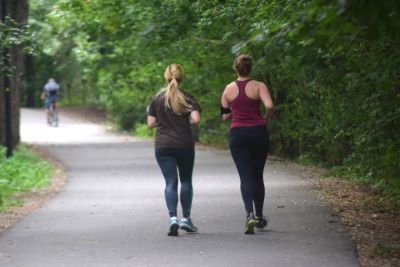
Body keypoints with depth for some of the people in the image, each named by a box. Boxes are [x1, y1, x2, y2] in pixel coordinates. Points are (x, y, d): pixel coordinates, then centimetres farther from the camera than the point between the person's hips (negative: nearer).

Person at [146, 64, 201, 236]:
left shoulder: (157, 99, 1)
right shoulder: (187, 98, -4)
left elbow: (151, 123, 1)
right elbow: (196, 119, -15)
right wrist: (186, 122, 6)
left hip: (163, 146, 1)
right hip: (184, 144, -1)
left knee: (170, 183, 0)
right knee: (186, 181, 16)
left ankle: (173, 218, -18)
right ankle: (186, 219, 17)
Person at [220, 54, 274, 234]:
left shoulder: (229, 89, 3)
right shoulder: (259, 86, -4)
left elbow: (224, 115, 8)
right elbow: (269, 105, -19)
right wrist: (266, 118, 0)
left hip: (237, 135, 0)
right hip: (258, 133, 0)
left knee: (245, 177, -3)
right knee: (258, 176, 14)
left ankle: (250, 214, -24)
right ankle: (259, 217, 23)